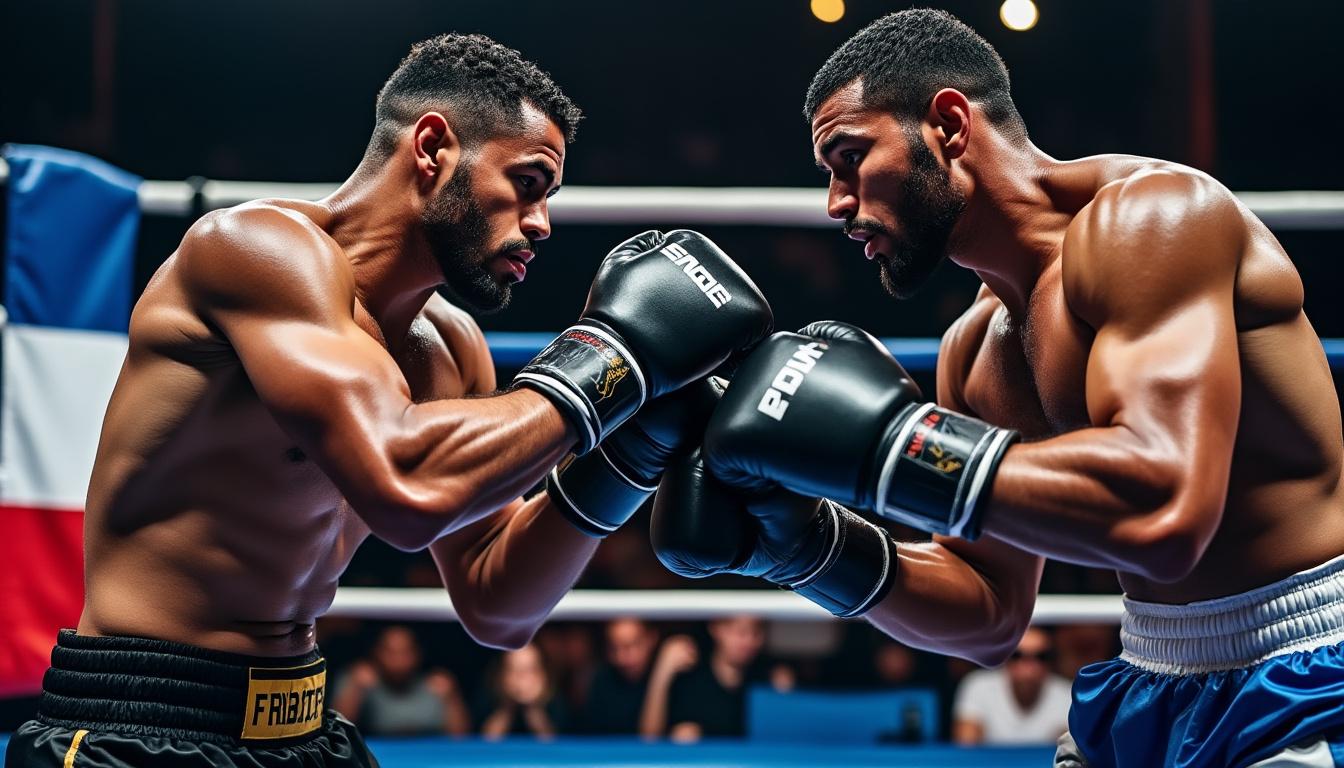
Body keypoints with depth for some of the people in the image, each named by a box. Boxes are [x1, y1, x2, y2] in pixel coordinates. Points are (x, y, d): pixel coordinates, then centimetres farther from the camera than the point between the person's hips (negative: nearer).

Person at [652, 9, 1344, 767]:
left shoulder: (1150, 214, -16)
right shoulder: (976, 350, 6)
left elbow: (1162, 510, -30)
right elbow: (992, 615, 13)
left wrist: (879, 436, -26)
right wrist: (801, 542, -1)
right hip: (1155, 694, 8)